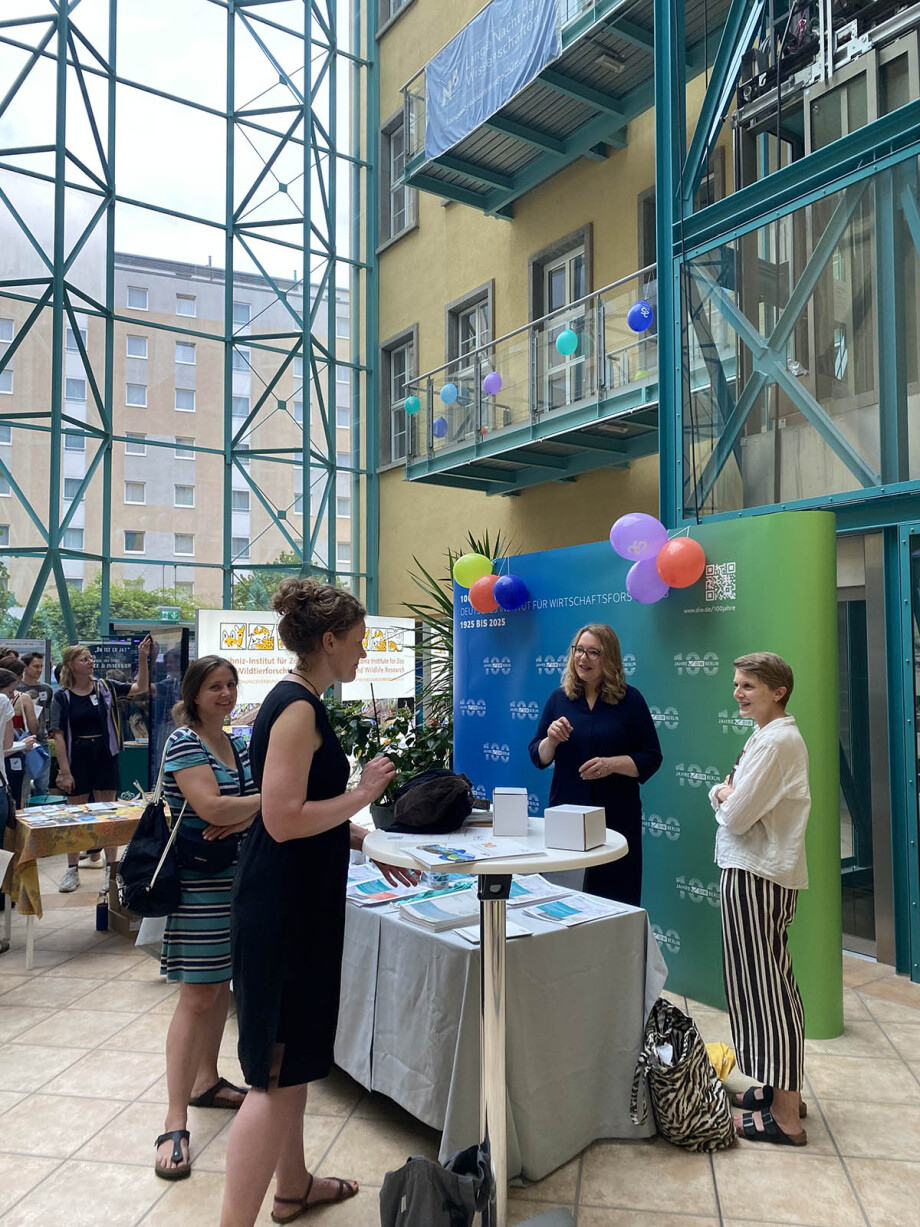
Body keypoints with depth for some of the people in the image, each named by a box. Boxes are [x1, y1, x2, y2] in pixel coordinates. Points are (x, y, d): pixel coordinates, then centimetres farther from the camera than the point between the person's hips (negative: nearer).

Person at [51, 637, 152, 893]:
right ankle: (72, 870, 23)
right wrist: (64, 771, -11)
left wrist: (143, 658, -15)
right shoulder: (62, 696, -4)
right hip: (77, 759, -1)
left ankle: (111, 869, 16)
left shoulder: (105, 687, 2)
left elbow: (141, 687, -1)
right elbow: (58, 735, -7)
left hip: (105, 757, 1)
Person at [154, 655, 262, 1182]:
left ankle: (206, 1081, 35)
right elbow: (211, 807, -25)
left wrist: (245, 818, -15)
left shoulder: (238, 744, 10)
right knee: (197, 996, -6)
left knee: (221, 983, 18)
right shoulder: (184, 742, -14)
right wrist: (264, 801, -12)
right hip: (200, 882, -8)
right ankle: (175, 1124, 1)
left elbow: (263, 802, 6)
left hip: (236, 878, 8)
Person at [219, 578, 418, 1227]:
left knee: (292, 1058, 22)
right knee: (278, 1072, -1)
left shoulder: (297, 701, 10)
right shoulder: (298, 707, -20)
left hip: (296, 905, 10)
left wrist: (367, 841, 17)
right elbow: (285, 819, -26)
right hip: (285, 910, -10)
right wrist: (363, 793, -16)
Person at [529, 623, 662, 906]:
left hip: (616, 816, -2)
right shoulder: (559, 699, 5)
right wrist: (551, 740, -12)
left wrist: (612, 764, -18)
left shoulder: (630, 700, -1)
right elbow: (539, 758, 8)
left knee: (615, 899, 4)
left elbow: (651, 759, -2)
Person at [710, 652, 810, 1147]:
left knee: (762, 985, -2)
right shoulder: (774, 736, 14)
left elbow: (736, 815, -21)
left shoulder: (775, 742, -19)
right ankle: (783, 1088, 32)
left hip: (755, 877, -10)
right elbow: (732, 796, 16)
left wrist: (722, 795, -2)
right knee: (772, 982, 18)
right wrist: (729, 794, -4)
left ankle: (784, 1116, 9)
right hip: (767, 871, 10)